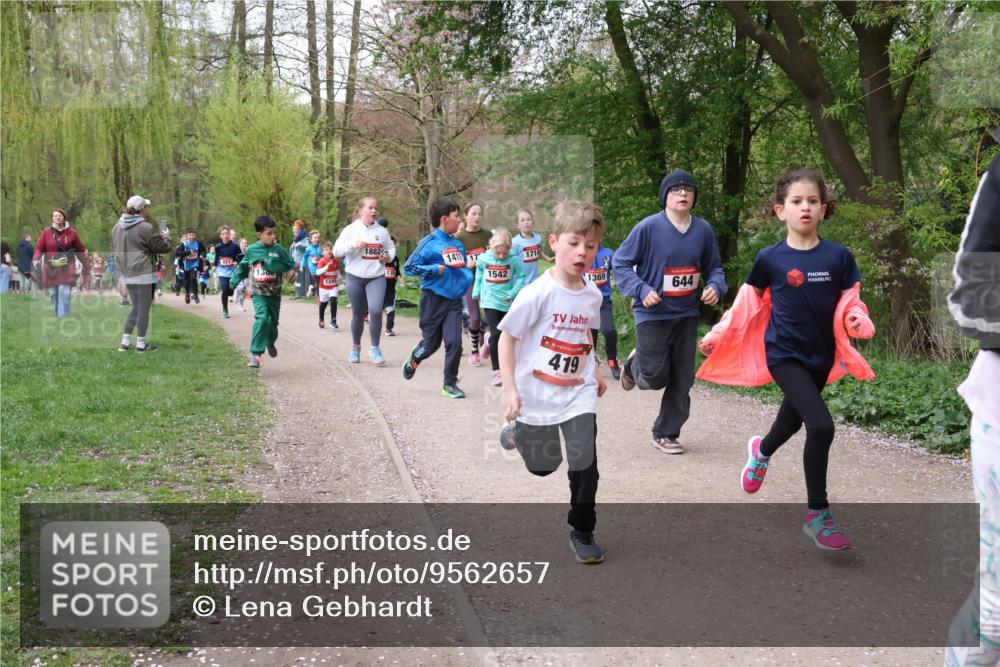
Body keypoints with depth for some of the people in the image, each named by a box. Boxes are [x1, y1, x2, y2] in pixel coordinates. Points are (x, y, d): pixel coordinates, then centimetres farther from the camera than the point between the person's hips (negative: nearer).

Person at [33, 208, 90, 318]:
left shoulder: (72, 233, 1)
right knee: (53, 294, 6)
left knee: (65, 294, -12)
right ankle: (57, 315, 24)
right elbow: (39, 248, -2)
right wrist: (35, 260, -22)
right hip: (50, 270, 2)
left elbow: (80, 250, 4)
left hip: (67, 270, -2)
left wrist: (87, 265, 1)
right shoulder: (46, 232, 2)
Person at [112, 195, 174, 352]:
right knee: (144, 310, 3)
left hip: (127, 275, 8)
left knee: (136, 308, 19)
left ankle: (125, 342, 18)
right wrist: (166, 236, 12)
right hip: (144, 274, -7)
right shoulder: (146, 227, -15)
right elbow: (163, 247, -7)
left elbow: (114, 251, 18)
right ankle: (141, 344, 9)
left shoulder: (117, 228, 9)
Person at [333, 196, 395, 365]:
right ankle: (355, 347, 32)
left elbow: (391, 248, 17)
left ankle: (375, 348, -3)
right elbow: (336, 250, -8)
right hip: (355, 277, -1)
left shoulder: (382, 231, 4)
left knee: (376, 311, -18)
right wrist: (353, 244, -22)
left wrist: (389, 256, -5)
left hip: (376, 277, 1)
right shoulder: (350, 230, -3)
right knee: (358, 314, 10)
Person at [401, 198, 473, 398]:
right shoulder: (429, 243, -9)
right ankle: (413, 360, 41)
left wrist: (467, 276, 1)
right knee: (431, 343, 8)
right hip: (433, 298, -4)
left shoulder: (459, 244, 9)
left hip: (454, 300, 4)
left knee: (454, 342, -6)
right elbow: (410, 267, -10)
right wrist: (437, 269, -16)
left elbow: (464, 267, 23)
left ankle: (450, 384, 7)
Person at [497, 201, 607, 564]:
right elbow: (506, 339, -13)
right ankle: (517, 431, 48)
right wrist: (510, 390, -17)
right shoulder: (538, 293, -17)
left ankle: (582, 533, 10)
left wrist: (595, 372, 16)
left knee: (584, 462, -10)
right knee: (543, 466, 14)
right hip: (537, 394, -3)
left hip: (580, 393, 3)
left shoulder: (592, 295, 0)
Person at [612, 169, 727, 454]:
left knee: (682, 381, 7)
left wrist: (715, 286, -10)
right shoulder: (648, 227, -13)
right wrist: (641, 290, -21)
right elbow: (620, 263, -8)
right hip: (652, 314, -4)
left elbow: (714, 267, 11)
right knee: (656, 377, -1)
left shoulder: (703, 230, 0)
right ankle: (634, 365, 35)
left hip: (687, 315, 4)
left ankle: (666, 433, 25)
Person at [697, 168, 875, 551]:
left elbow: (849, 303, 2)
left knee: (792, 421, 23)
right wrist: (716, 337, 4)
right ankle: (817, 515, -6)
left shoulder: (838, 257, -5)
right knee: (821, 426, -21)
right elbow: (747, 304, 3)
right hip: (784, 356, -4)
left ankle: (761, 451, 60)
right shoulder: (770, 258, -9)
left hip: (821, 358, 4)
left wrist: (857, 321, -19)